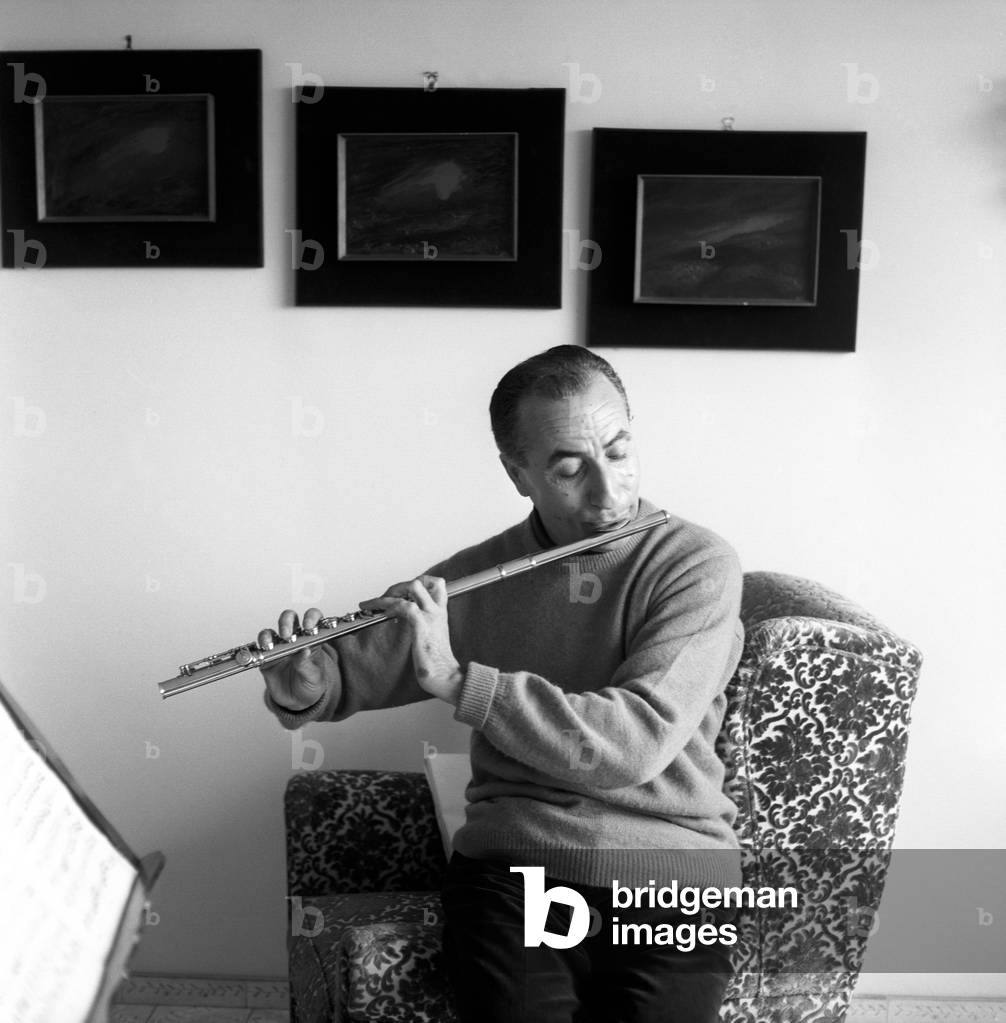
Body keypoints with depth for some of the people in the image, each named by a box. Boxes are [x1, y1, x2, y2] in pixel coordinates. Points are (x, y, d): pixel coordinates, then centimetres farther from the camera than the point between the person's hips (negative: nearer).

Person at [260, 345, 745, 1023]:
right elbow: (352, 673, 12)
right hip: (511, 863, 2)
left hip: (670, 872, -1)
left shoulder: (699, 566, -6)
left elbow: (635, 743, -18)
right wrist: (302, 682, -11)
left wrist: (454, 677, -22)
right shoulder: (475, 574, 5)